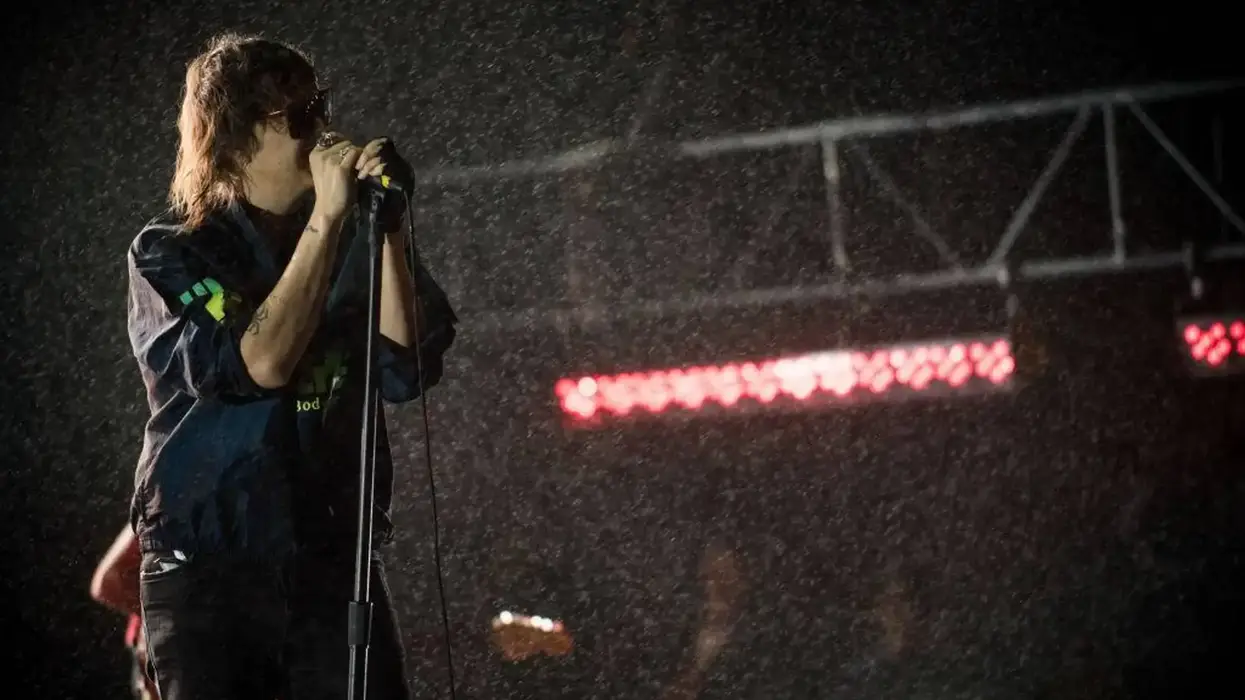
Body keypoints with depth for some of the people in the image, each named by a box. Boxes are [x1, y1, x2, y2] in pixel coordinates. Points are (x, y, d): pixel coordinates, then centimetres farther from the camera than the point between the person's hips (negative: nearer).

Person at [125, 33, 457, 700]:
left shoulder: (351, 245, 9)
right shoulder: (168, 254, 1)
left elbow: (406, 371, -4)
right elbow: (259, 366, -15)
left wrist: (387, 230, -9)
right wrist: (324, 222, -14)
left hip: (335, 565, 2)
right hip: (206, 571, -2)